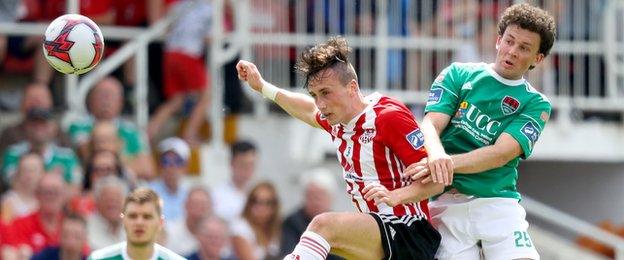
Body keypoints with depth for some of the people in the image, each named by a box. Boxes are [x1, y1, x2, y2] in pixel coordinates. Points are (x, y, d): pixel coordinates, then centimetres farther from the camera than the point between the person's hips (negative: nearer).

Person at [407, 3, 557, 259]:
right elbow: (430, 125, -4)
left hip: (497, 203, 0)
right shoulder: (459, 74, 10)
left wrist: (450, 163, -26)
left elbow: (501, 154, -8)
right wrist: (437, 156, -29)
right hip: (446, 205, 0)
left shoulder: (535, 104, 7)